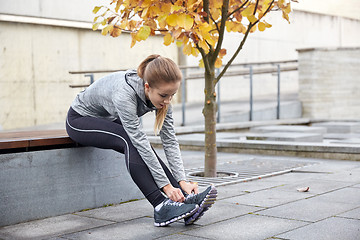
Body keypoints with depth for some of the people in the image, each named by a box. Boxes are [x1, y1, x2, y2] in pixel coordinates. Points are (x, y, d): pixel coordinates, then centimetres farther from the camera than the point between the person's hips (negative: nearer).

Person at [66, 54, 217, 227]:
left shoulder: (161, 95, -19)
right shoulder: (124, 94, -39)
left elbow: (170, 140, -18)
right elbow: (139, 140, -40)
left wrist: (182, 181, -26)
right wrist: (166, 185, -40)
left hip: (110, 121, 6)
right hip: (80, 119, -6)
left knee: (139, 147, -21)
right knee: (131, 141, -31)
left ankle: (184, 199, -27)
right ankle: (161, 206, -35)